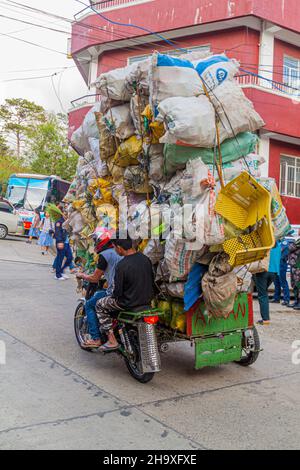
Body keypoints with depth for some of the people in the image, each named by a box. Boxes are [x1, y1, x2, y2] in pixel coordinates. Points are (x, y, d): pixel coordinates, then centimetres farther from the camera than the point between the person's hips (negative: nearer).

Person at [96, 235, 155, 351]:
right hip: (148, 301, 7)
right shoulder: (145, 259, -2)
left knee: (100, 305, 15)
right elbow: (152, 281, 8)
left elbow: (118, 292, -18)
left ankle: (112, 340, 10)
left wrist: (113, 296, 5)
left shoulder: (121, 265, -23)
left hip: (129, 303, -7)